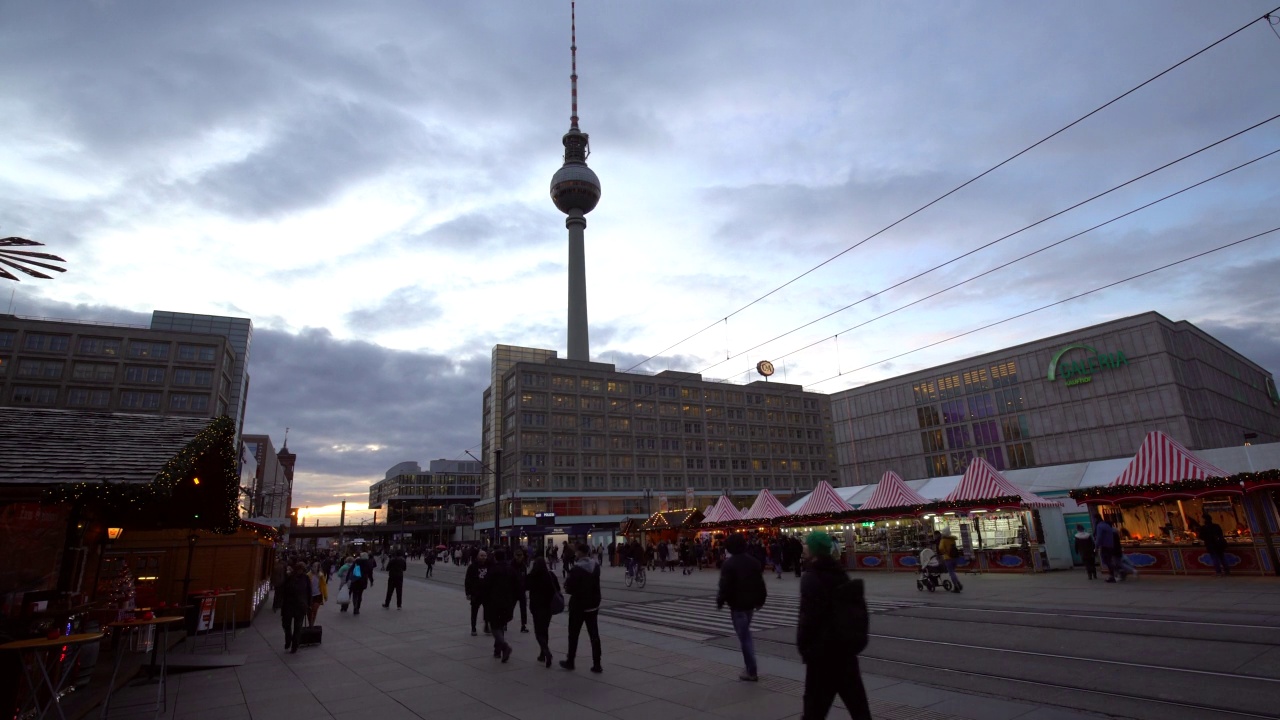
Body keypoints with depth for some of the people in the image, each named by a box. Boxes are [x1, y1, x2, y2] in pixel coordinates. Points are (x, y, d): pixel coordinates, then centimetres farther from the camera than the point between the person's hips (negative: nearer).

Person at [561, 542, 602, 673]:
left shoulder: (576, 569, -19)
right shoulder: (596, 567, 1)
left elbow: (569, 588, -18)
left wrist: (566, 586, 3)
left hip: (578, 606, -5)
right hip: (593, 605, 5)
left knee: (573, 635, 11)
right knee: (594, 635, 7)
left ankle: (570, 662, 23)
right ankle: (597, 665, 6)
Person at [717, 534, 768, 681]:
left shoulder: (729, 564, -16)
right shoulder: (754, 562, 5)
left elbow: (725, 586, -18)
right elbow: (761, 583, 10)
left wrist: (720, 601, -3)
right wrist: (761, 600, 21)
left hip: (737, 604, -7)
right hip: (751, 603, 7)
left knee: (744, 637, 0)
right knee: (746, 634, 20)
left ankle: (751, 672, 4)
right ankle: (750, 668, 23)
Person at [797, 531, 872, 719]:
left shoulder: (811, 578, -17)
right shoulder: (840, 573, 8)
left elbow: (808, 616, -22)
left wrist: (803, 645, -13)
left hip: (822, 647, -8)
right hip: (846, 642, 8)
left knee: (816, 698, 4)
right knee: (854, 694, 14)